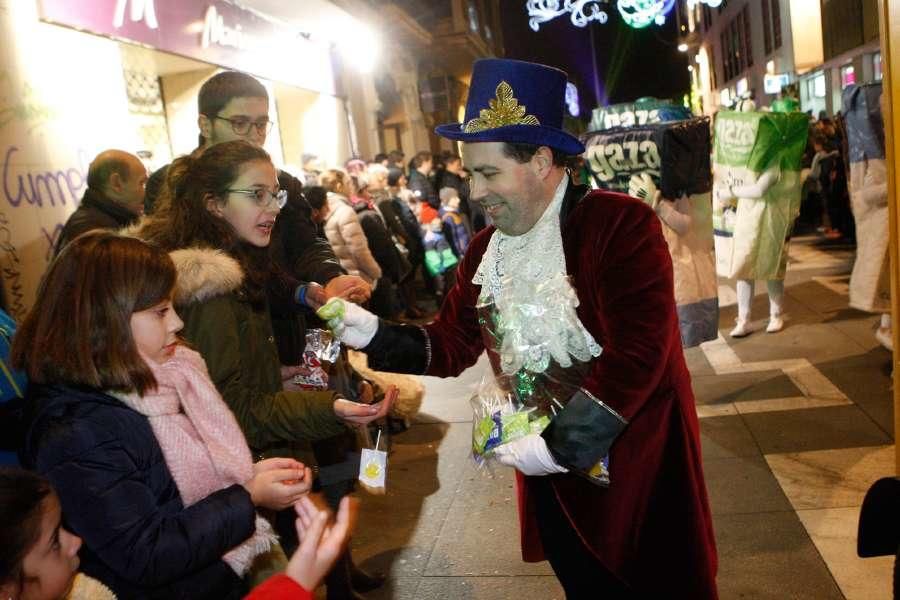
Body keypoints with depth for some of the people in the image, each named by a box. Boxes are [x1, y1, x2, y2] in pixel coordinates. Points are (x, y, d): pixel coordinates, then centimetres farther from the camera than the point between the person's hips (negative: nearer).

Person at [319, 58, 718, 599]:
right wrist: (375, 334, -12)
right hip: (550, 474, 6)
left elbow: (638, 352, -26)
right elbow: (451, 346, 4)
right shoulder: (485, 250, 3)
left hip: (636, 463, -5)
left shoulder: (623, 224, -19)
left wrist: (561, 445, -24)